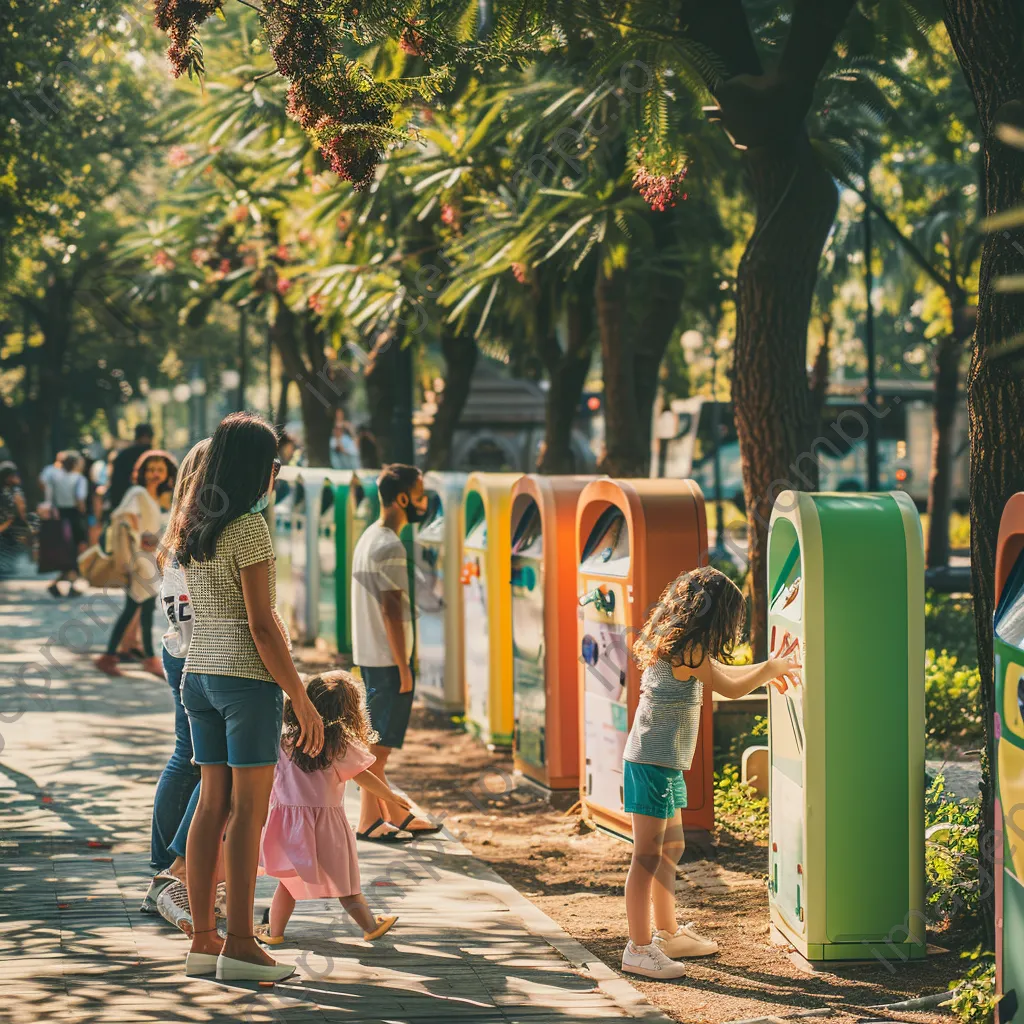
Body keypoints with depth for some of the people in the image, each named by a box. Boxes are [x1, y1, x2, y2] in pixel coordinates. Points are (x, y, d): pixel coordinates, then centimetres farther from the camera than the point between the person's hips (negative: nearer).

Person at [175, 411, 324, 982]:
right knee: (249, 808, -3)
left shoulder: (193, 530, 11)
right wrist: (302, 700, -12)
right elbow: (261, 625, -16)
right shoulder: (248, 528, -13)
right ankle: (239, 945, -2)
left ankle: (203, 941, 10)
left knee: (213, 804, 9)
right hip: (248, 676, -8)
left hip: (200, 672, 8)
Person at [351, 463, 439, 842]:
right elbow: (391, 610, -20)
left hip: (370, 655, 10)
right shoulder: (389, 547, -18)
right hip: (386, 659, -10)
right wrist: (404, 668, -17)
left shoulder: (368, 538, 13)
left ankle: (395, 814, 22)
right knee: (379, 741, -3)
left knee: (379, 739, 14)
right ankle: (370, 821, 3)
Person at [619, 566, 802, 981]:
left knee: (671, 849, 20)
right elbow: (729, 688, -10)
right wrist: (771, 667, 5)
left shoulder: (677, 643, 13)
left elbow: (719, 672, 29)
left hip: (664, 763, 11)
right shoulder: (685, 646, -18)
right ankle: (638, 949, -6)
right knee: (649, 855, -8)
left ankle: (667, 933, 32)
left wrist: (766, 672, 29)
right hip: (653, 762, -11)